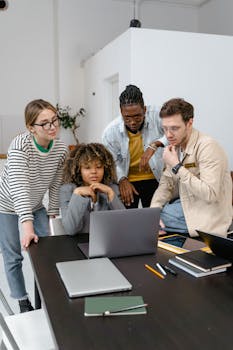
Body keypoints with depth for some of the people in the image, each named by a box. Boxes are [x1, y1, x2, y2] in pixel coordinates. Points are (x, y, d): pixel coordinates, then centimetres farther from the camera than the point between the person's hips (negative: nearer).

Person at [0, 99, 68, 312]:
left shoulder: (61, 149, -15)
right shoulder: (20, 145, -31)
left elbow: (55, 185, -3)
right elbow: (19, 187, -39)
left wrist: (52, 215, 1)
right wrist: (27, 226, -46)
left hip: (35, 205, 5)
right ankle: (23, 302, 23)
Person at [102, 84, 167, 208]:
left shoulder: (155, 118, -19)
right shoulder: (110, 131, -15)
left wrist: (155, 144, -41)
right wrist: (122, 180, -24)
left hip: (153, 179, 0)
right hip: (127, 181, 1)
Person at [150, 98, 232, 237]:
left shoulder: (207, 147, -21)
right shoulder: (176, 146, 4)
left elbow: (210, 194, -28)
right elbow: (167, 182, 6)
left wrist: (176, 167, -26)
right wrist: (153, 210, -10)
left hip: (205, 215, -7)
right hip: (184, 203, 7)